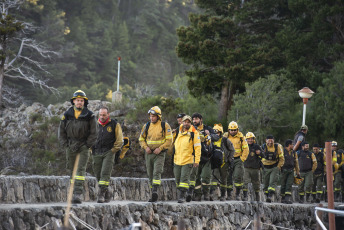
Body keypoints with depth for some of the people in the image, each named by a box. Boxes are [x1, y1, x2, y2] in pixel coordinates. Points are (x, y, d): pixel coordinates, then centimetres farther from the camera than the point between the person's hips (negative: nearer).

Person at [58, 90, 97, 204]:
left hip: (84, 146, -3)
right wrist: (66, 145, 0)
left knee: (81, 170, -13)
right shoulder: (67, 114, 4)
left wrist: (87, 145, -7)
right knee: (72, 170, 6)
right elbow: (61, 131, 10)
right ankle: (74, 193, 14)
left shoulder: (89, 115, -2)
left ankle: (78, 194, -20)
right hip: (71, 146, 3)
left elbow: (93, 133, 1)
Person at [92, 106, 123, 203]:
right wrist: (92, 149, 11)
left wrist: (113, 150, -4)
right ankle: (107, 195, 18)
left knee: (105, 173, -15)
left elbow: (119, 140, 3)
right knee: (98, 175, 4)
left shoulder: (114, 124, 0)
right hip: (97, 153, 4)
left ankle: (101, 194, -18)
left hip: (109, 152, -4)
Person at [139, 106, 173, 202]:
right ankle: (153, 194, 16)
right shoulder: (146, 126, 8)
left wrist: (160, 148, -15)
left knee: (157, 172, -21)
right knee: (150, 174, 8)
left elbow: (169, 140, -4)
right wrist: (145, 147, -4)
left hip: (159, 154, -5)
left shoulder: (165, 126, -2)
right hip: (149, 153, 5)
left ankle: (155, 191, -32)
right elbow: (141, 139, 15)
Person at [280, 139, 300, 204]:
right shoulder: (283, 151, -2)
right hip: (284, 170, -4)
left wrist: (297, 172, 17)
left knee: (289, 184, -9)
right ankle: (283, 198, 13)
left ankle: (288, 198, -16)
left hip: (291, 171, 4)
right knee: (283, 185, 3)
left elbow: (296, 162, 20)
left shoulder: (293, 152, 15)